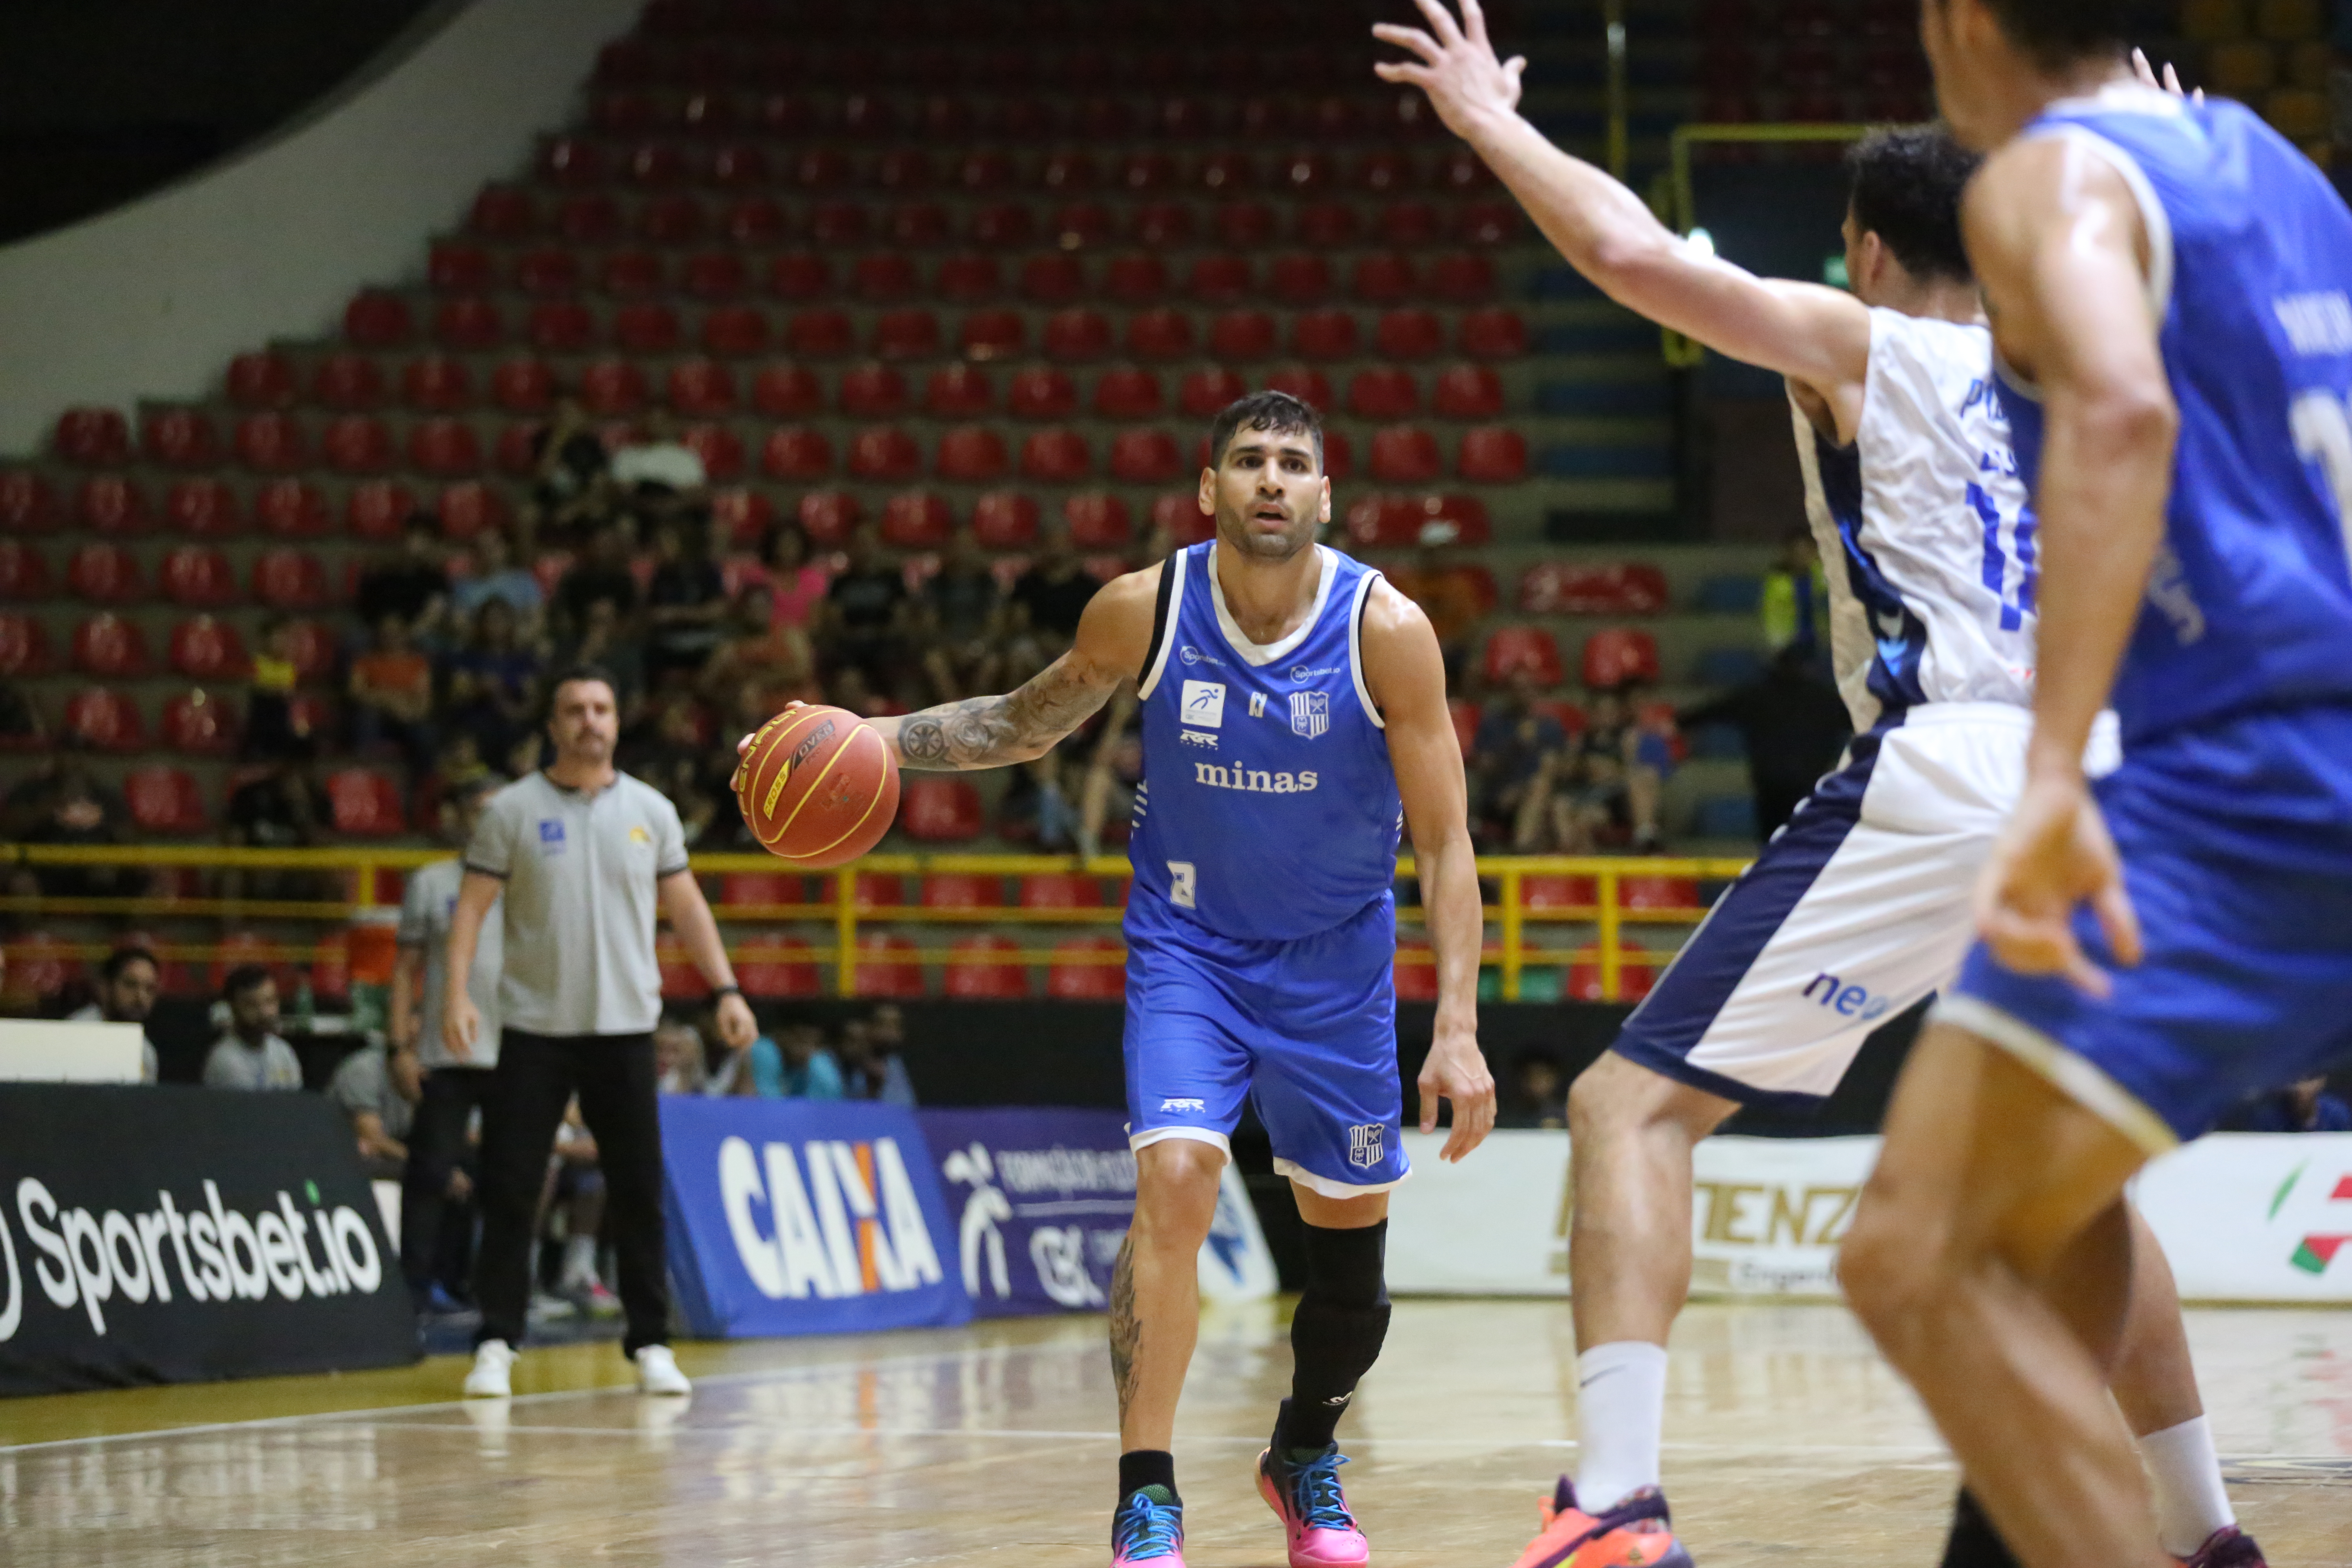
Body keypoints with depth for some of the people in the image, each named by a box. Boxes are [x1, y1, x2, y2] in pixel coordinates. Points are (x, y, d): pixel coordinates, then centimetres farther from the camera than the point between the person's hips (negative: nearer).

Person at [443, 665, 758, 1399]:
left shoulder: (651, 812, 7)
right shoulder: (512, 811, -1)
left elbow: (686, 907, 12)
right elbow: (472, 906, -3)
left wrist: (726, 988, 3)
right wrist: (457, 993, -16)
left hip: (625, 1028, 2)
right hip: (534, 1029, -2)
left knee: (638, 1194, 2)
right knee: (509, 1192, -3)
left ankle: (650, 1344, 11)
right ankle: (497, 1344, 5)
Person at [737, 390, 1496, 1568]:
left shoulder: (1386, 631, -19)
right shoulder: (1142, 611, -14)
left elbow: (1444, 841, -16)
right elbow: (1027, 723, 6)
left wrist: (1458, 1029, -23)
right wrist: (880, 740, -10)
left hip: (1334, 960, 1)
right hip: (1188, 942, 0)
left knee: (1351, 1238, 7)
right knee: (1174, 1178, -22)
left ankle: (1306, 1459, 36)